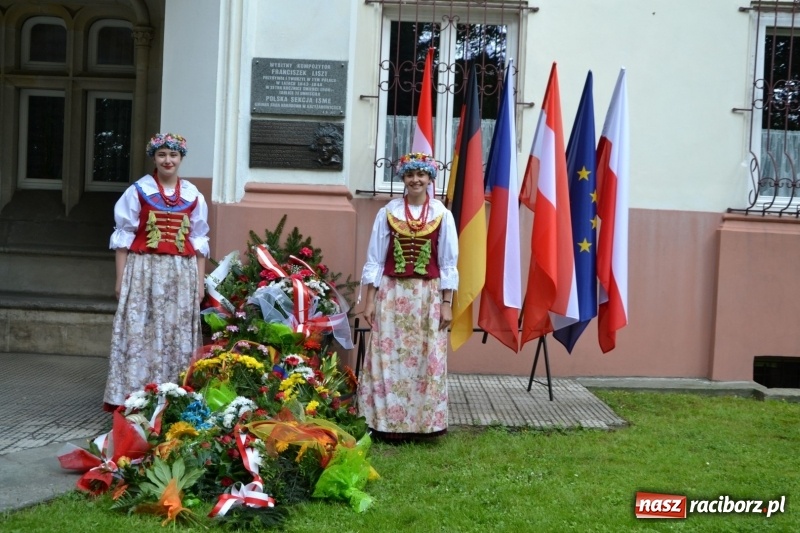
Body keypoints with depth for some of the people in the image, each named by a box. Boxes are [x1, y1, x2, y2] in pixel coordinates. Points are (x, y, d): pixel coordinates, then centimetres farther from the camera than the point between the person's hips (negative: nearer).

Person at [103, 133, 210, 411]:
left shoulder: (193, 196, 7)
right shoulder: (138, 191, 1)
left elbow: (199, 242, 9)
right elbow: (124, 237, 1)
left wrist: (201, 282, 5)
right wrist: (120, 278, -4)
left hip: (182, 273, 2)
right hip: (144, 270, -2)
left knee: (177, 335, 4)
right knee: (139, 333, -2)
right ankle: (133, 397, 4)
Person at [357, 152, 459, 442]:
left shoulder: (442, 215, 2)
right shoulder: (387, 213, 2)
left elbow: (448, 264, 2)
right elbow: (374, 260, 2)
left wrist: (446, 304, -3)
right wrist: (370, 300, -3)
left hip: (428, 296, 0)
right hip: (392, 295, 0)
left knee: (427, 362, 3)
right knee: (388, 361, 1)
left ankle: (423, 422, 13)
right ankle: (387, 423, 10)